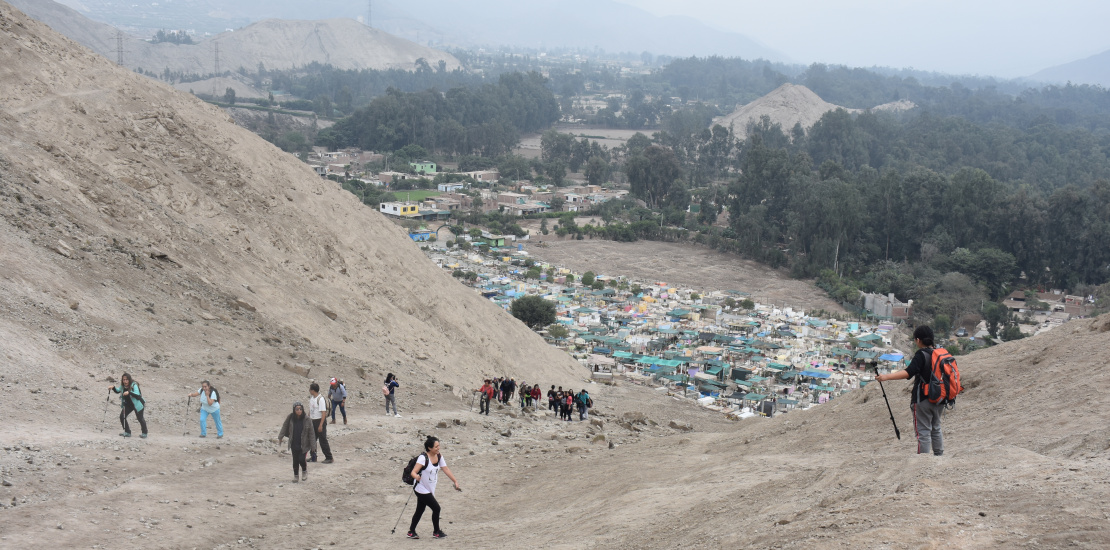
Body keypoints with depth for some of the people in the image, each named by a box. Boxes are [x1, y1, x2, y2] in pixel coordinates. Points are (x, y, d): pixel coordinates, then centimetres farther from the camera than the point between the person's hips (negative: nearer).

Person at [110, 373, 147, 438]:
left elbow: (138, 395, -39)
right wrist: (113, 388, -7)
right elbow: (118, 391, 15)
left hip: (137, 404, -6)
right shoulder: (122, 386, -7)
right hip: (128, 404, 6)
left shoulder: (134, 385, -25)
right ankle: (127, 432, 9)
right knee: (122, 416, -6)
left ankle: (144, 433, 20)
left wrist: (129, 392, -53)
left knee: (140, 418, -1)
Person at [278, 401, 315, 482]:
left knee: (301, 459, -8)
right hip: (294, 444, 2)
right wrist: (280, 437, 9)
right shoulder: (290, 418, -8)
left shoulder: (307, 420, -12)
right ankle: (295, 475, 27)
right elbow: (284, 427, 6)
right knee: (295, 460, 7)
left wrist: (313, 445, -8)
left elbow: (311, 432, -8)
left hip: (303, 445, -2)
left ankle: (304, 471, 23)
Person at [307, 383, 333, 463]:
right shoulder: (311, 399, 7)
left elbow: (323, 413, -20)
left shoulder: (320, 399, -19)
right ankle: (313, 457, 24)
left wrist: (321, 425, -22)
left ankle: (329, 458, 5)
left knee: (323, 440, -3)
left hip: (320, 420, -8)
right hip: (312, 421, 8)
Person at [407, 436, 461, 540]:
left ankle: (411, 532, 26)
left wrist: (455, 482, 2)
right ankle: (436, 532, 10)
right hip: (421, 489, -7)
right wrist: (416, 476, -52)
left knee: (420, 510, 15)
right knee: (436, 508, -6)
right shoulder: (423, 458, -23)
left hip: (429, 490, 7)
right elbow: (413, 472, -29)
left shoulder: (439, 457, -2)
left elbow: (446, 470, 5)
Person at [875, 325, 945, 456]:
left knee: (923, 431, -2)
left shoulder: (921, 354, -15)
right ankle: (940, 456, 26)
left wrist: (887, 377, -31)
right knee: (936, 429, 21)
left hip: (923, 399, -7)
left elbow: (909, 373, -27)